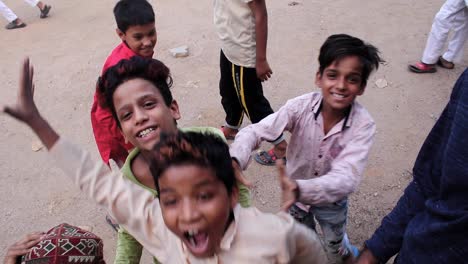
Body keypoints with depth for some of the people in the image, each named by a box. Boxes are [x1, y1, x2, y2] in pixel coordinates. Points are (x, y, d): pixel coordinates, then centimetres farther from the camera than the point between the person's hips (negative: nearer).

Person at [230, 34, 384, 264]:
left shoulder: (363, 125, -29)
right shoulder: (301, 106, -27)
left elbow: (346, 178, -40)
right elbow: (255, 131, -30)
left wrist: (299, 189, -59)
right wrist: (234, 162, -51)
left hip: (331, 200, 0)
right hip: (296, 195, 1)